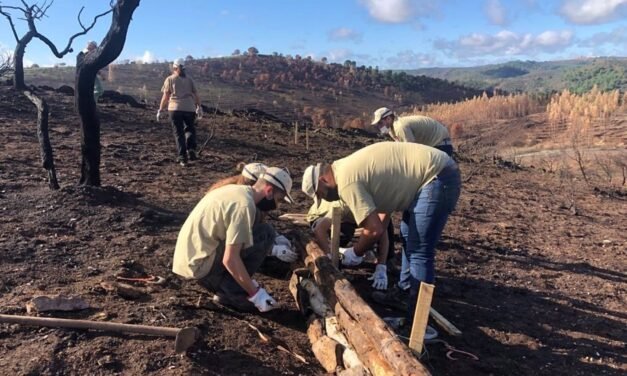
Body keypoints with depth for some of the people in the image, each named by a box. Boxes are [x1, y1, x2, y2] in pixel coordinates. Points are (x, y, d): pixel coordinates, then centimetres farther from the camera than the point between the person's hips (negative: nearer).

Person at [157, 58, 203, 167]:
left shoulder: (170, 79, 7)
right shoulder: (189, 80, 14)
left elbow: (165, 96, 2)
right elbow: (196, 95, 7)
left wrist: (160, 110, 7)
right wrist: (199, 107, 14)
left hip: (175, 108, -2)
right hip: (190, 108, 2)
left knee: (179, 133, 5)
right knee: (190, 129, 20)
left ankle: (183, 158, 1)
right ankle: (191, 150, -2)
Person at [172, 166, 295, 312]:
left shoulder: (237, 190, 11)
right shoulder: (245, 204, -19)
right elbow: (230, 259, -22)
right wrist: (255, 293, -12)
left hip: (188, 260, 9)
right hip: (199, 264, -9)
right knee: (266, 233, -9)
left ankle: (225, 289, 10)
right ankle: (232, 293, -3)